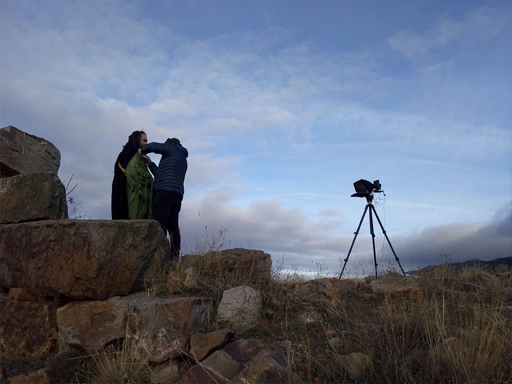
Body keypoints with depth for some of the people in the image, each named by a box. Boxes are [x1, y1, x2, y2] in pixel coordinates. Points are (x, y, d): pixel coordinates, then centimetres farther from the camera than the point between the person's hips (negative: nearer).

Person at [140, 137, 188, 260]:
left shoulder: (173, 149, 10)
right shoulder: (183, 160, 33)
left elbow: (154, 146, -5)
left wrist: (142, 150, 12)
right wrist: (150, 163, 39)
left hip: (165, 191, -8)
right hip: (177, 194, 8)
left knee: (159, 225, -16)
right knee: (173, 227, 1)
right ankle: (174, 257, -5)